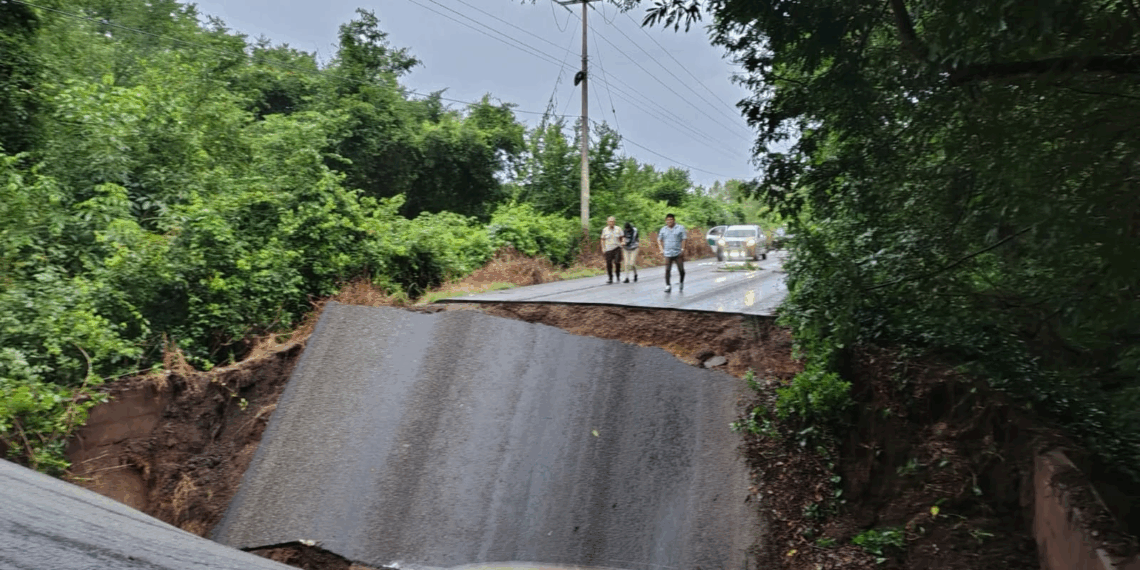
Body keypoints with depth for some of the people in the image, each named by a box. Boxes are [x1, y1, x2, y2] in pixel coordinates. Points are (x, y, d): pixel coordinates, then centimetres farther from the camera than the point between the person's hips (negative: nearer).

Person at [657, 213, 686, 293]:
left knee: (681, 270, 1)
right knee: (667, 270, -6)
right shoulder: (663, 230, 10)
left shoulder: (680, 228, 2)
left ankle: (681, 282, 26)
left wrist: (682, 249, -8)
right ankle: (668, 286, 3)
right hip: (668, 254, 1)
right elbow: (659, 239, 19)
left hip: (678, 253, -1)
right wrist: (661, 249, 6)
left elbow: (683, 239, 0)